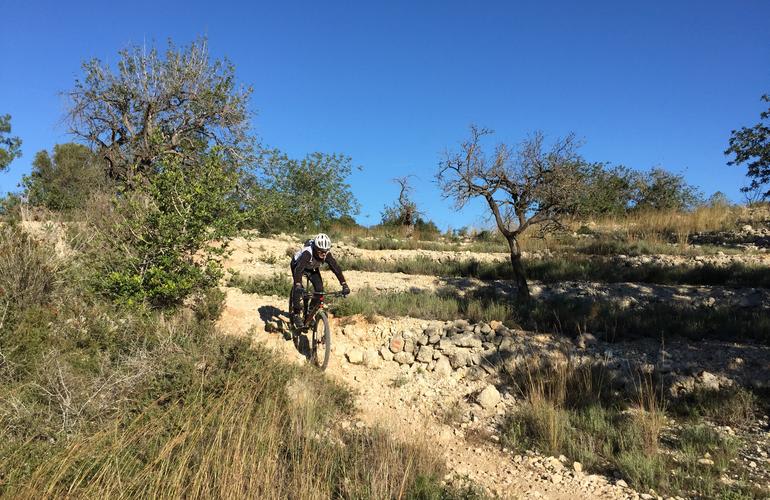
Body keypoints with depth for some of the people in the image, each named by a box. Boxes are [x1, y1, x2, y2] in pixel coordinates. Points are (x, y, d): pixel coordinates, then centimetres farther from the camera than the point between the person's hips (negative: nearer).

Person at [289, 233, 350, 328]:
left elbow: (336, 268, -31)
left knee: (319, 287, -13)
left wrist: (344, 285, -38)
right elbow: (299, 269, -51)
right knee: (298, 288, -24)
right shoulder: (307, 252, -42)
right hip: (297, 264, -4)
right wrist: (298, 285, -65)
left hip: (312, 268, 4)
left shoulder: (327, 254, -30)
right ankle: (296, 314, -12)